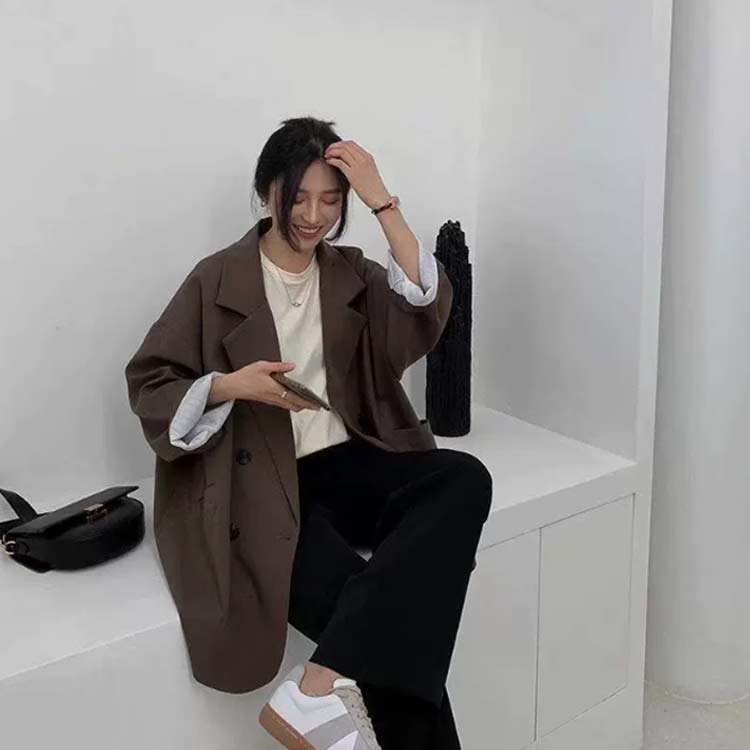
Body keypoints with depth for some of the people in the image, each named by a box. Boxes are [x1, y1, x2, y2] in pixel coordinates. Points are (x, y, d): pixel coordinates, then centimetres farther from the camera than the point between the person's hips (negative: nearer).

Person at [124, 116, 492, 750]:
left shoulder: (351, 273, 12)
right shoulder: (219, 280, 1)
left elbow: (429, 310, -7)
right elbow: (147, 386, 1)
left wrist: (384, 202, -10)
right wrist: (232, 386, -18)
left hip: (349, 464, 5)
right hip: (263, 485, -4)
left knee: (466, 480, -28)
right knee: (386, 621, -29)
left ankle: (320, 685, -31)